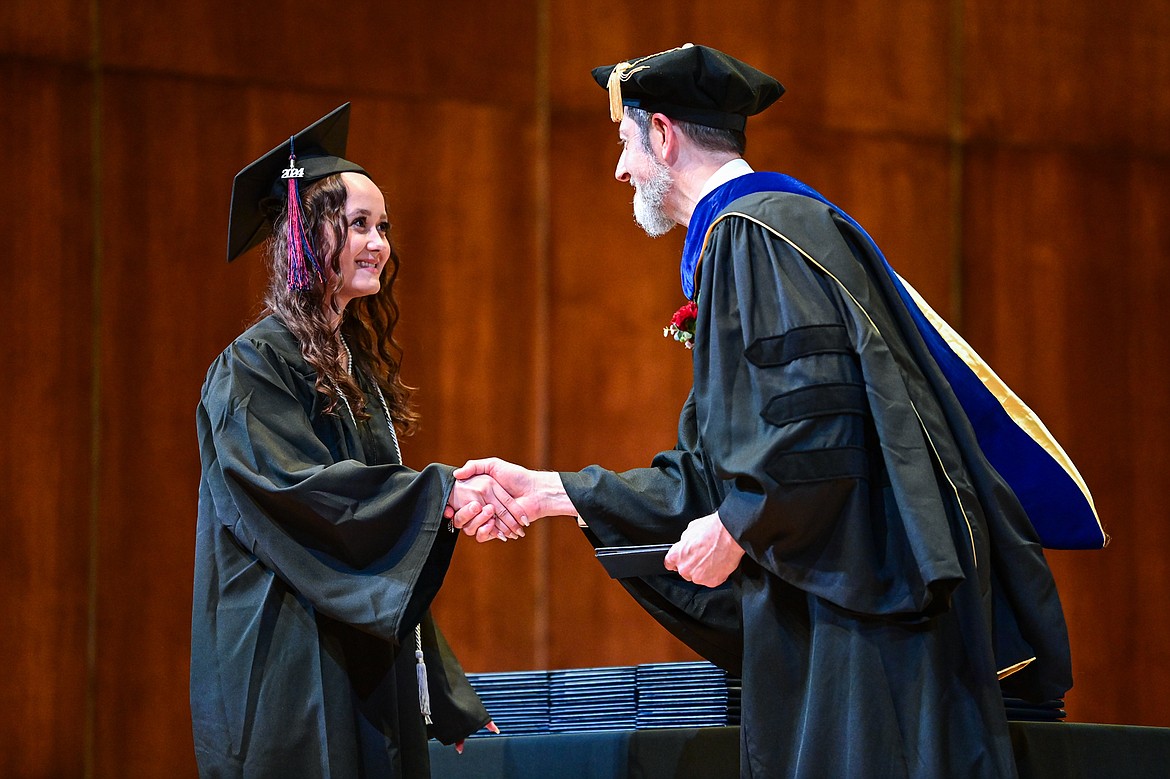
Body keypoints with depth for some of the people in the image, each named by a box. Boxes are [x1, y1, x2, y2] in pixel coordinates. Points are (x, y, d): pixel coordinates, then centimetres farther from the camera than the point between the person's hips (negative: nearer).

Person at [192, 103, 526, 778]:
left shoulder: (358, 369, 18)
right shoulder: (255, 364, -7)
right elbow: (295, 488, -22)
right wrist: (440, 492, -26)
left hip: (373, 677, 8)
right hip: (295, 672, -8)